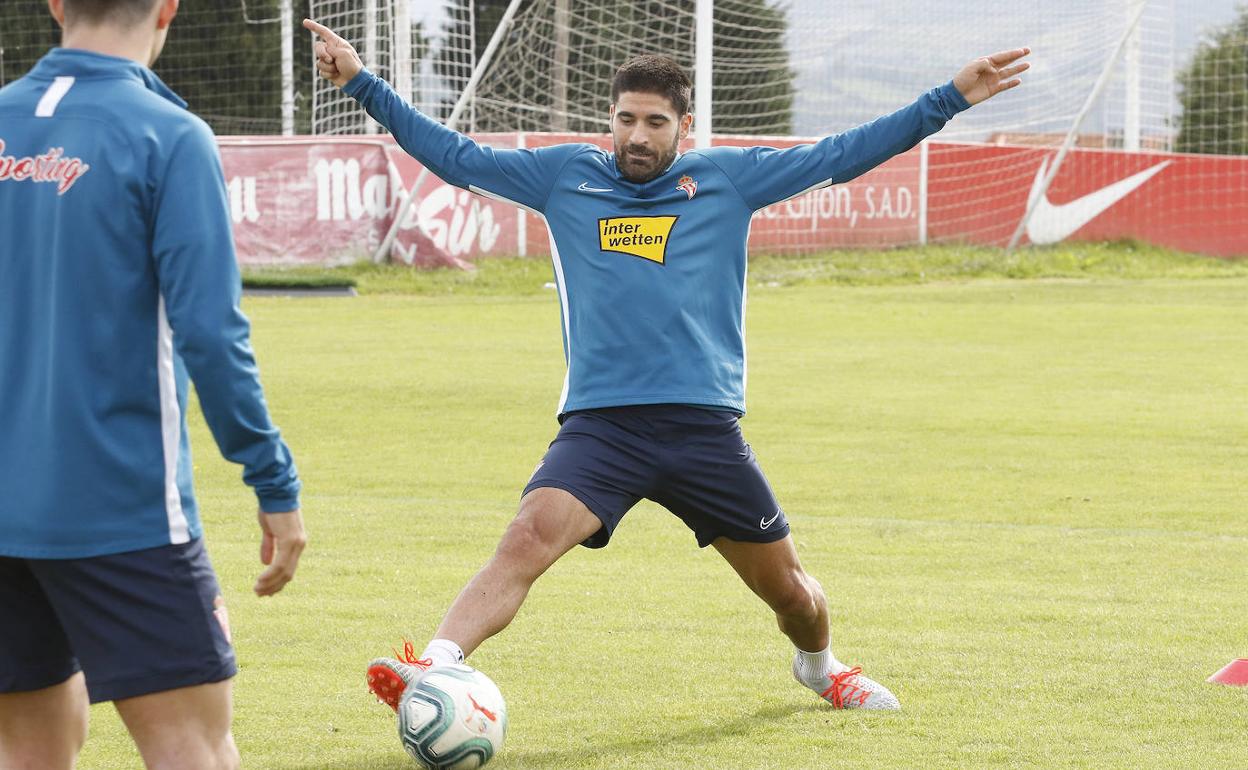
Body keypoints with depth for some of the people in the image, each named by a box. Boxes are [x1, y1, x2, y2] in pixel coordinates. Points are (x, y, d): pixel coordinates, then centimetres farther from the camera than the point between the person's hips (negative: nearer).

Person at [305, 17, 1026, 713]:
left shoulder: (729, 177, 9)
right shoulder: (565, 176, 10)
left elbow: (843, 155, 10)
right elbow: (455, 155, 15)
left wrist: (953, 98, 6)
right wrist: (361, 82, 10)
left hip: (705, 424, 1)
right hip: (598, 423, -1)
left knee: (788, 587, 12)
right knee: (529, 538, -27)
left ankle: (821, 666, 44)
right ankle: (435, 670, -40)